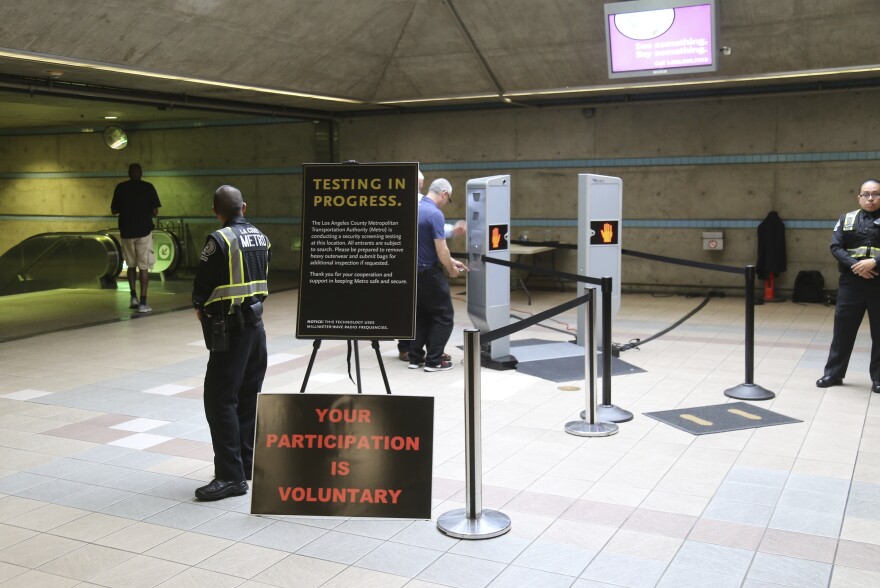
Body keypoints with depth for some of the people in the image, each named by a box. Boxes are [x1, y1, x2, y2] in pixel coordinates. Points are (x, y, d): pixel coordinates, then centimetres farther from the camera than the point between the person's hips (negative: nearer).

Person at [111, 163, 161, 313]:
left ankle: (134, 297, 11)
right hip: (144, 231, -2)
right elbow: (155, 212, -5)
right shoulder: (148, 187, -3)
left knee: (131, 265, 19)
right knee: (144, 267, 1)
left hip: (126, 232, 2)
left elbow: (114, 210, 6)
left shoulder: (120, 187, 2)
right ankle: (143, 302, -3)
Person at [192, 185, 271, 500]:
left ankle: (230, 475, -4)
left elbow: (202, 282, -9)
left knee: (221, 401, -4)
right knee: (248, 398, 16)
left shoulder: (220, 239, -14)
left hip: (230, 328, -8)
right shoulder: (261, 238, 8)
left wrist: (200, 307, 12)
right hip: (256, 323, 8)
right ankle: (249, 464, 25)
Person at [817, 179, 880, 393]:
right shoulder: (847, 219, 7)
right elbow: (836, 247, -1)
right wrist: (854, 265, -15)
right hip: (851, 282, 1)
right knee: (843, 327, 5)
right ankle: (833, 373, 14)